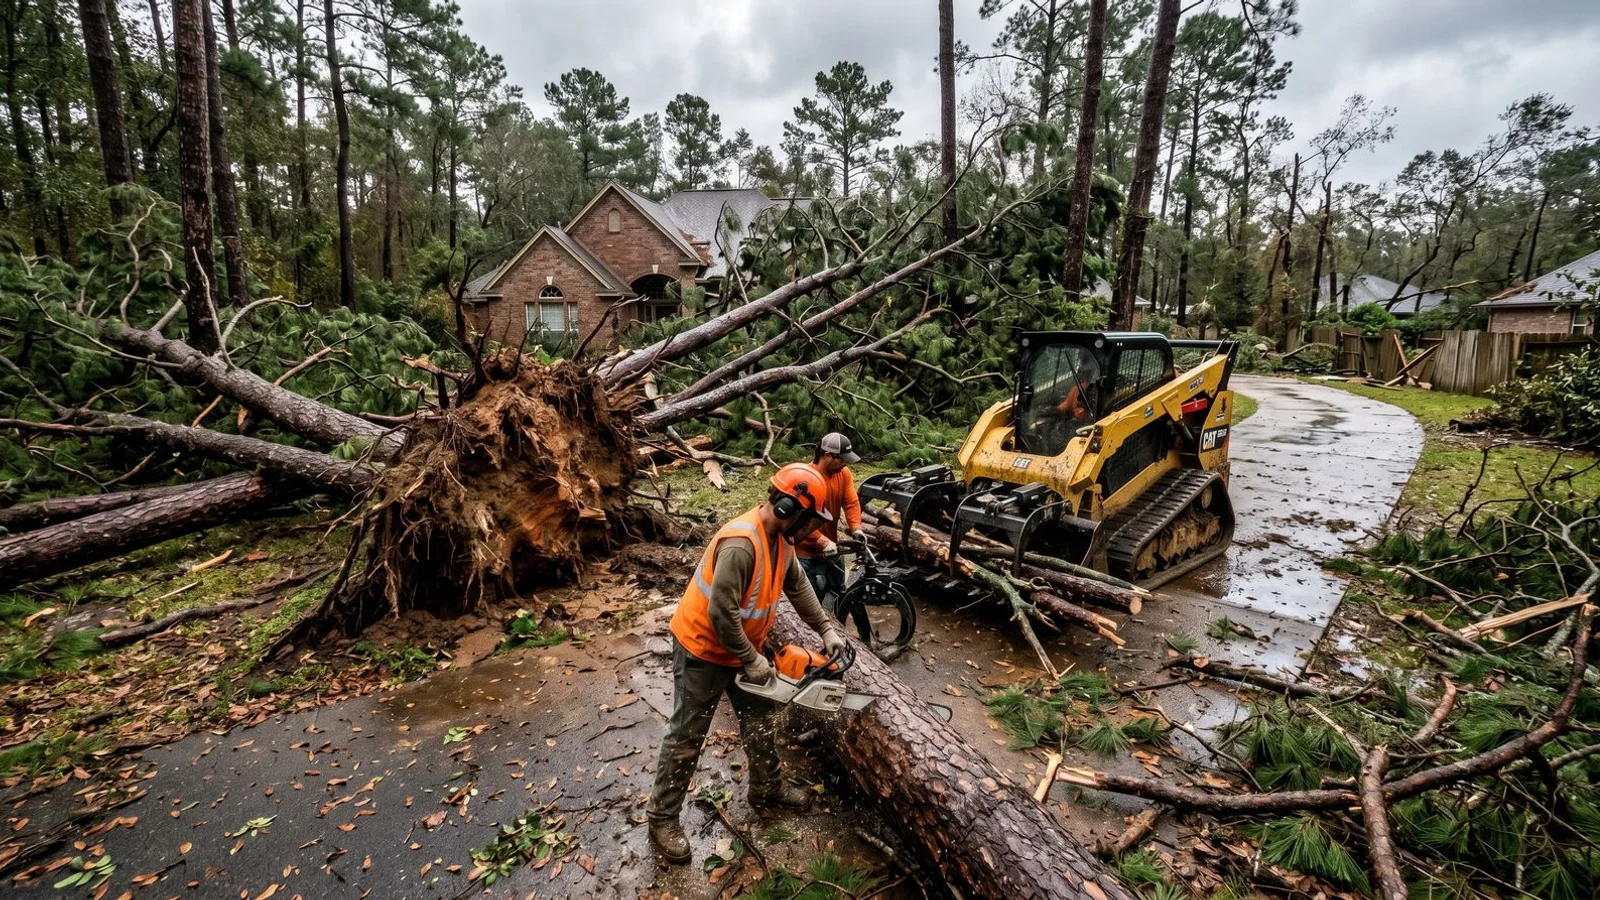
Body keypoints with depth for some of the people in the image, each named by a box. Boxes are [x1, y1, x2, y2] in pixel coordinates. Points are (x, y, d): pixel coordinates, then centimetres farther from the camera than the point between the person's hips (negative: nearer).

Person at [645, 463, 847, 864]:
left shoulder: (781, 536, -5)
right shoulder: (741, 544, -35)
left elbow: (798, 586, 7)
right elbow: (722, 613, -34)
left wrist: (827, 629, 1)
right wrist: (752, 661, -22)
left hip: (741, 647, 9)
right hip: (702, 650, -9)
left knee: (759, 720, 20)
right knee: (687, 737, 6)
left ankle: (767, 790, 42)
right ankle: (662, 817, 24)